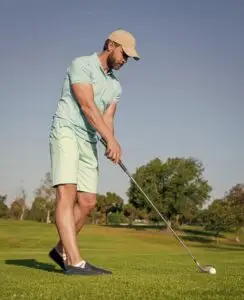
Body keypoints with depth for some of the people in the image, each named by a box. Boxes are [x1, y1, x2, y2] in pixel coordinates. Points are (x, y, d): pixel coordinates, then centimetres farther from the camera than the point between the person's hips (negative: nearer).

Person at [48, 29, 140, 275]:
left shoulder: (115, 86, 18)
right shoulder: (81, 65, -5)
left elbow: (107, 119, 8)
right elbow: (87, 106, -16)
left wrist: (110, 145, -12)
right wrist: (111, 139, -22)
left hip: (89, 142, 8)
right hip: (66, 132, -8)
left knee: (87, 202, 3)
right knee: (67, 193, -20)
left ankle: (62, 250, 20)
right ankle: (75, 262, -28)